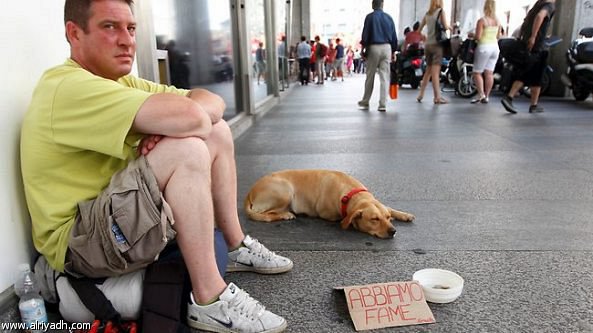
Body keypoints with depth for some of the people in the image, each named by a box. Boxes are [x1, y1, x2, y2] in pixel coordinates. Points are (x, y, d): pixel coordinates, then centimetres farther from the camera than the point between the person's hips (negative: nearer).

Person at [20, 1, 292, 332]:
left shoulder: (120, 81, 8)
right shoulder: (69, 87, -22)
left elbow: (213, 103, -1)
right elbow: (189, 116, -35)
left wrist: (167, 123, -20)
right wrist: (172, 121, -12)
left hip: (118, 209, 9)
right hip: (80, 241, -9)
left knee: (217, 132, 4)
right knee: (188, 149, -30)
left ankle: (237, 248, 12)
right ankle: (209, 302, -21)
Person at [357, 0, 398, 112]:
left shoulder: (370, 17, -3)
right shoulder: (389, 18, 8)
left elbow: (365, 35, -7)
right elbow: (394, 37, 10)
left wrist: (363, 49, -1)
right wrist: (394, 51, 15)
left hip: (373, 48, -2)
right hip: (387, 47, 2)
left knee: (370, 77, 8)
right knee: (385, 77, 1)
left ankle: (365, 102, 18)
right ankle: (382, 104, -1)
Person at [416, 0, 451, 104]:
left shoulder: (427, 14, 13)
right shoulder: (441, 11, -2)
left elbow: (419, 30, 15)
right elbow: (445, 26, -10)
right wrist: (449, 27, 10)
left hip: (427, 44, 6)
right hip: (436, 44, -6)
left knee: (428, 71, 15)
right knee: (435, 72, -8)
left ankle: (421, 94, 16)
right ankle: (437, 97, -8)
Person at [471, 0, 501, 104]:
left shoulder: (482, 20, -12)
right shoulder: (498, 21, 8)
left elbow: (478, 37, -15)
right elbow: (498, 37, 15)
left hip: (484, 47, -6)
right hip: (495, 47, 6)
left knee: (477, 72, 1)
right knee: (489, 73, 6)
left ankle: (481, 94, -9)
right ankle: (486, 96, 7)